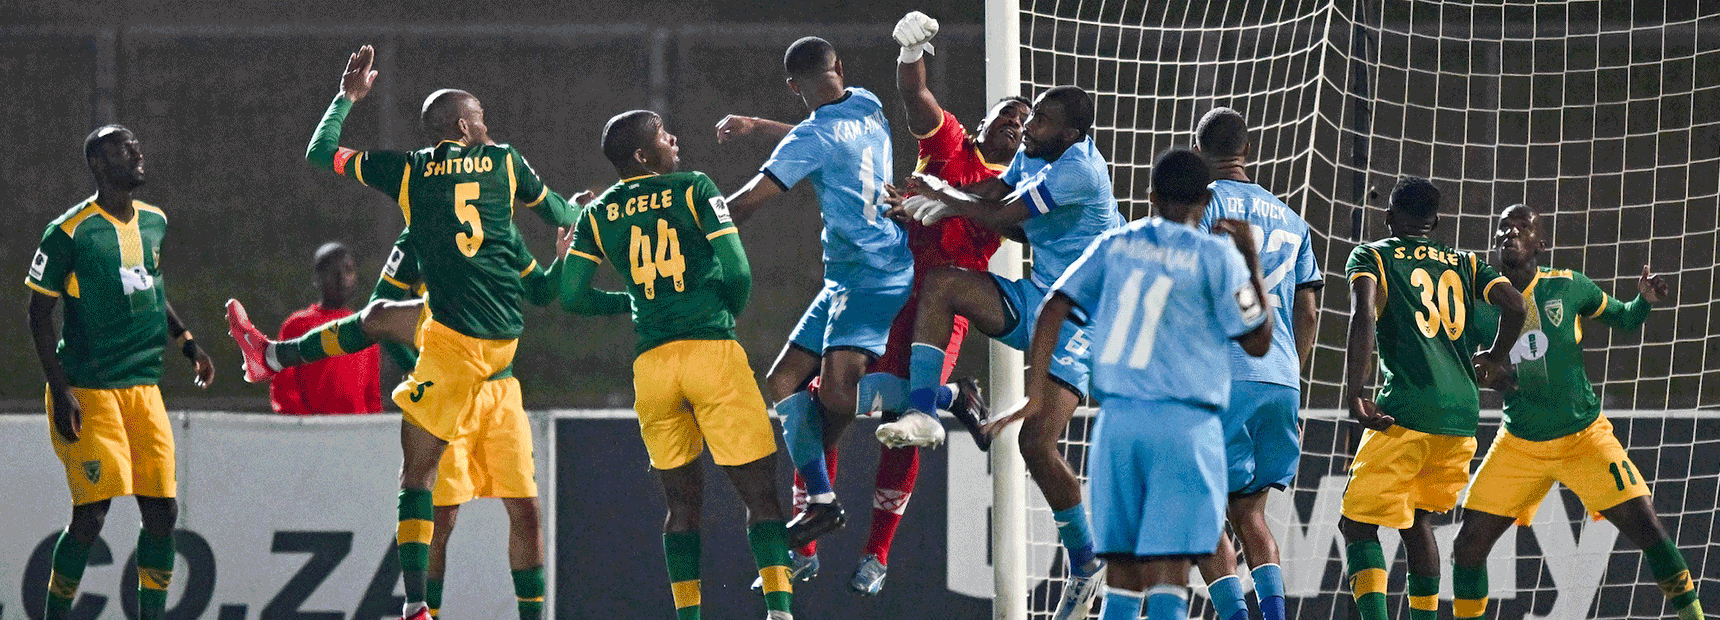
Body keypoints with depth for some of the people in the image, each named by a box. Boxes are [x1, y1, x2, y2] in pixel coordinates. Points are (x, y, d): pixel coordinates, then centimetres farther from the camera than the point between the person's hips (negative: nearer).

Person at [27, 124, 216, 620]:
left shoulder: (155, 222, 10)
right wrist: (61, 390, -14)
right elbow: (39, 314, -7)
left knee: (162, 513, 0)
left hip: (143, 388, 6)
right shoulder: (70, 232, -11)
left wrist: (186, 342, 16)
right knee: (90, 516, -10)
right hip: (88, 390, -6)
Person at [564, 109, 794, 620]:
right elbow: (739, 273, -5)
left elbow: (572, 296, 10)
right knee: (760, 492, 0)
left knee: (682, 502, 12)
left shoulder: (596, 215, 11)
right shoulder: (694, 190, 1)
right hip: (712, 349, -4)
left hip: (651, 363, 4)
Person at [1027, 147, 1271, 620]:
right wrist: (1253, 261, 12)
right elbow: (1258, 342, 4)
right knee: (1170, 572, -7)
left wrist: (1037, 392, 5)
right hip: (1186, 422, -4)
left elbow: (1053, 310, 4)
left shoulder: (1115, 245, 11)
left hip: (1116, 420, 4)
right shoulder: (1215, 255, -1)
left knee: (1124, 575, 9)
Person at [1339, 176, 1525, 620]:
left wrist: (1353, 396, -16)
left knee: (1358, 525, -2)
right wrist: (1497, 359, 25)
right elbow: (1514, 305, 6)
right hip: (1463, 409, 5)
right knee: (1417, 519, 24)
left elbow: (1363, 316, -12)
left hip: (1407, 409, -5)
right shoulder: (1463, 263, 19)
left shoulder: (1370, 257, 6)